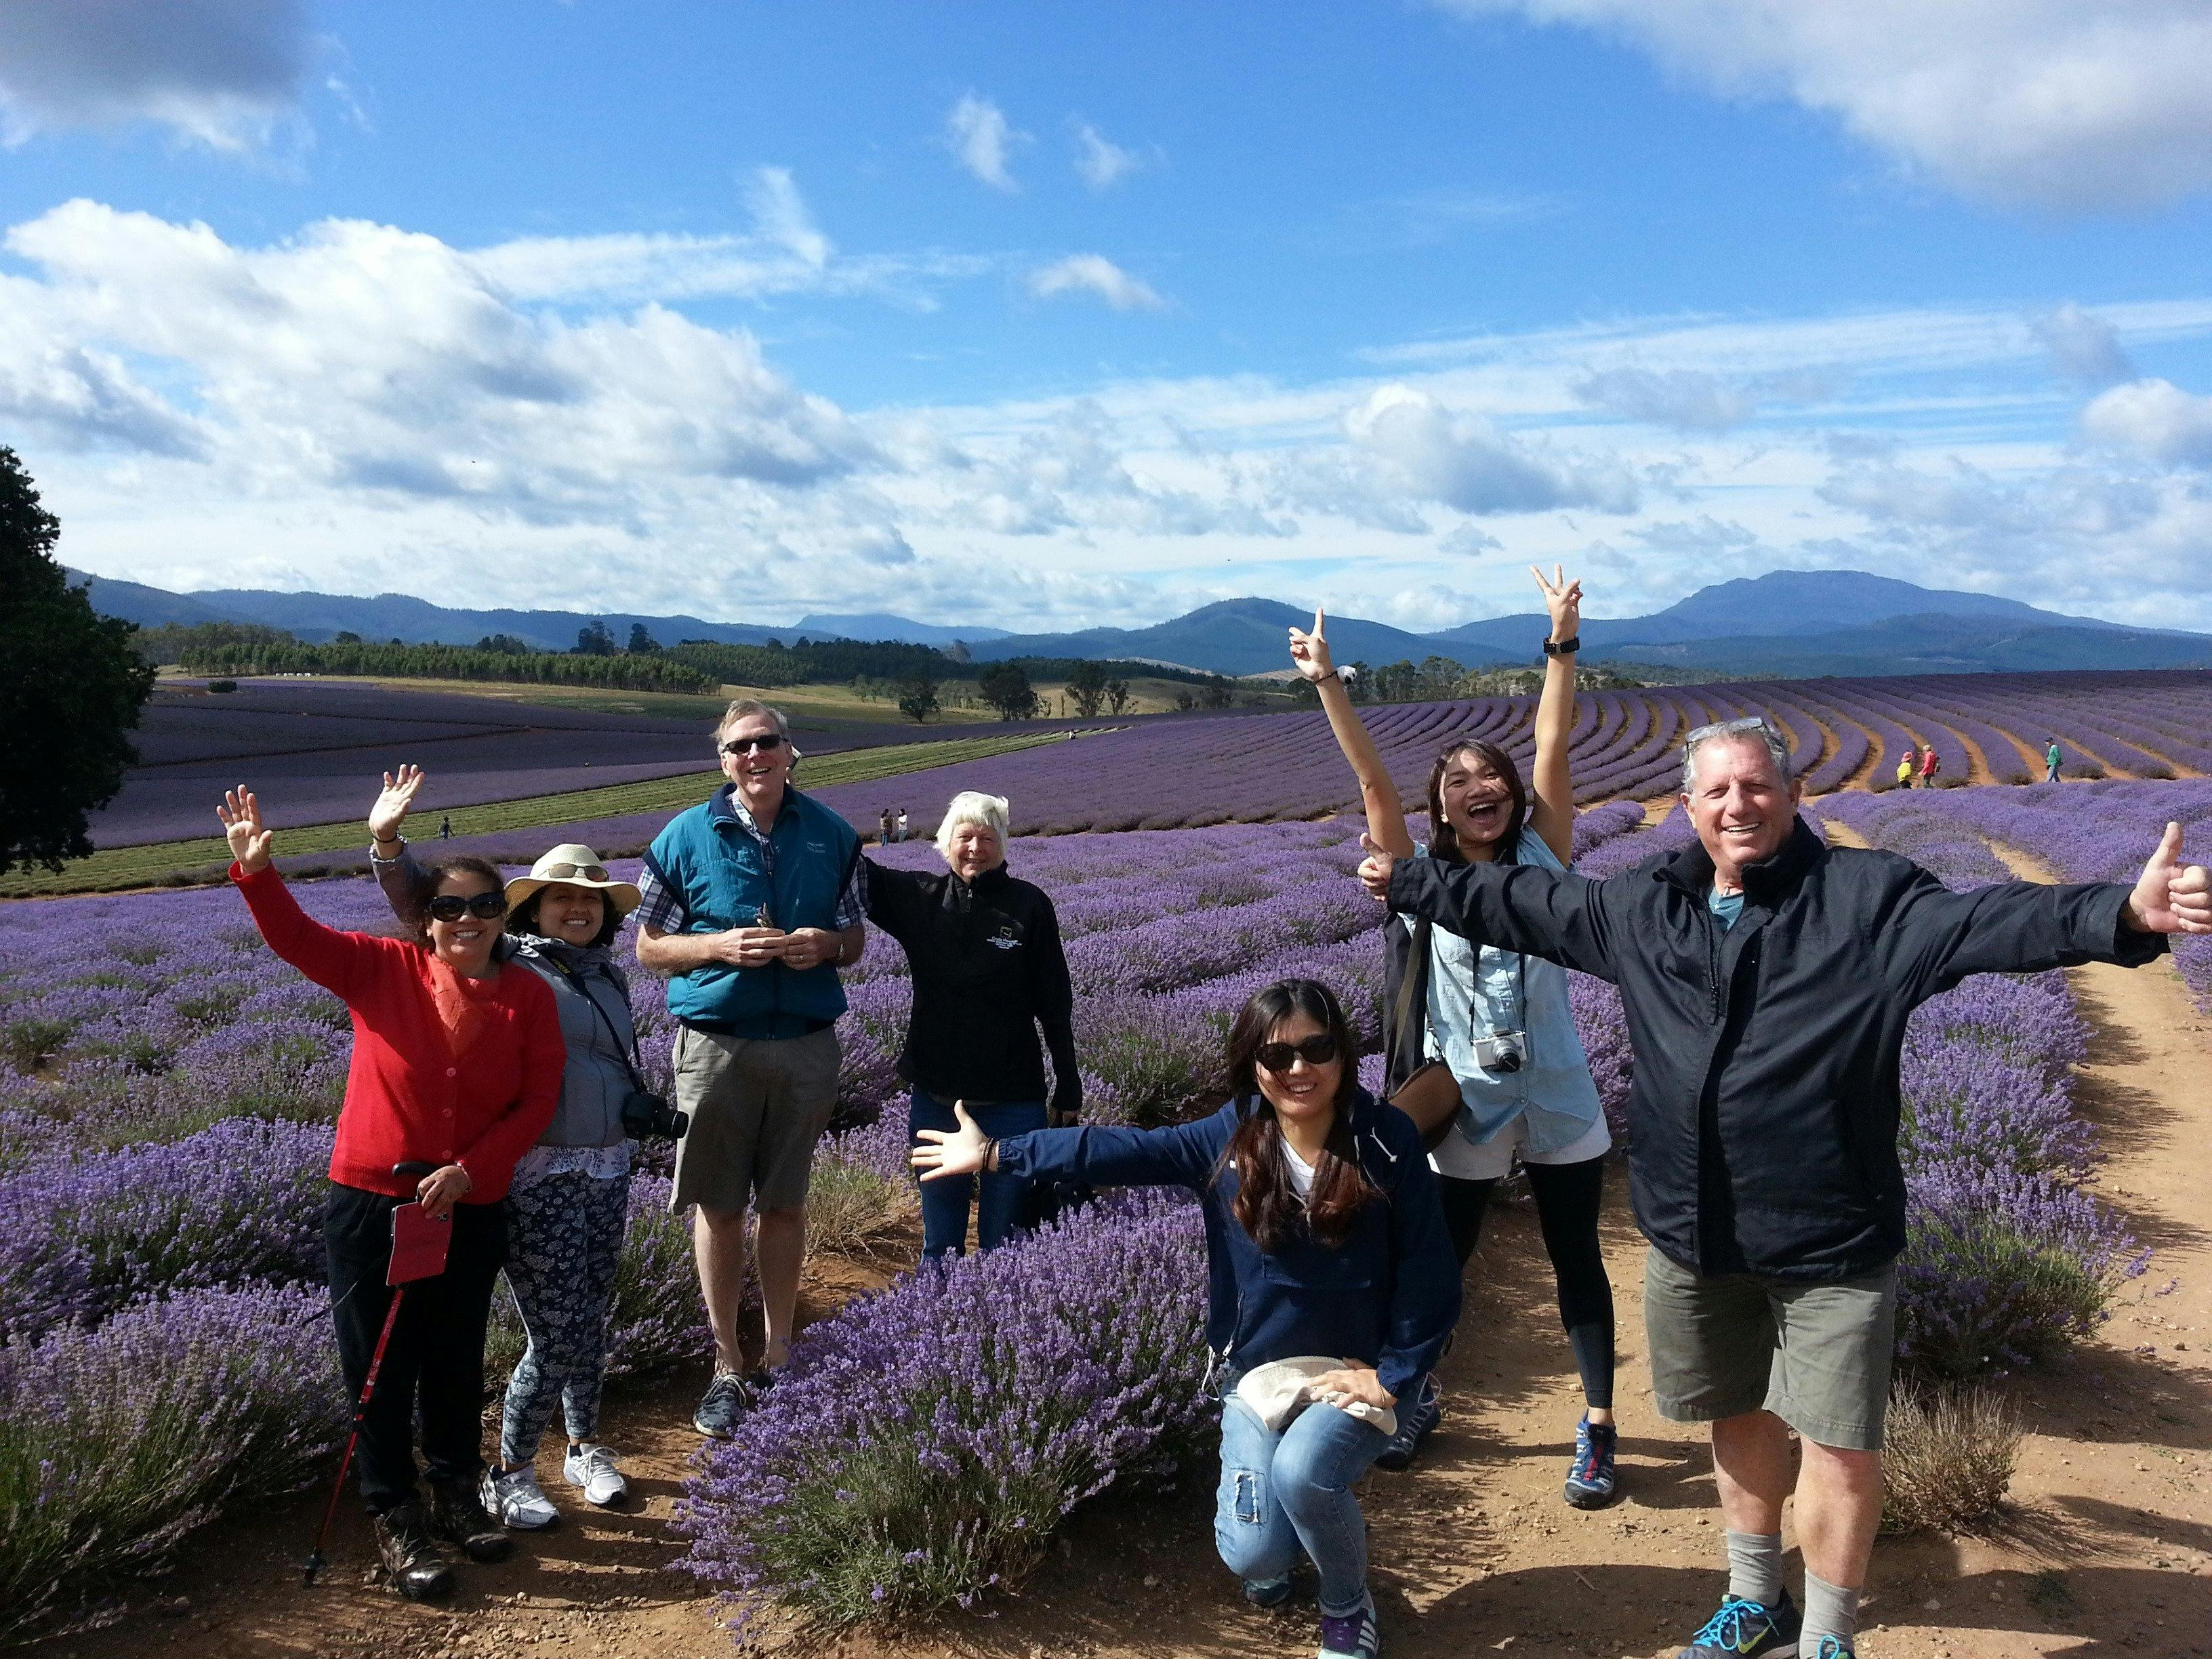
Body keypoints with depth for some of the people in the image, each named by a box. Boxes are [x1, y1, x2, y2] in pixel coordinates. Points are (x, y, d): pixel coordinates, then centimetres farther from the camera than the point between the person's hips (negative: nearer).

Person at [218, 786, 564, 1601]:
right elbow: (295, 936, -14)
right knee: (380, 1367, 8)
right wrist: (256, 869, -31)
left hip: (470, 1211, 2)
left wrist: (471, 1169, -16)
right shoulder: (381, 971, -5)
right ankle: (394, 1520, 24)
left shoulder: (528, 994, -3)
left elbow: (538, 1099, -5)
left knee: (457, 1360, 16)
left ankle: (457, 1494, 36)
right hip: (370, 1204, -1)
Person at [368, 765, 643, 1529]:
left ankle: (585, 1448, 38)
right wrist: (388, 844, -26)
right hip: (536, 1178, -6)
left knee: (589, 1324, 17)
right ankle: (509, 1476, 21)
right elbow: (424, 907, -13)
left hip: (607, 1170, 6)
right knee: (552, 1342, -1)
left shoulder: (610, 975, 12)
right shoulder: (505, 963, -6)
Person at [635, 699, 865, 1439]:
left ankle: (778, 1356, 26)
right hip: (717, 1043, -1)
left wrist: (825, 945, -11)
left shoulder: (832, 836, 5)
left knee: (786, 1205, 11)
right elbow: (649, 946, 2)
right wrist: (722, 945, -15)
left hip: (807, 1045, 2)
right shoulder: (686, 837, -1)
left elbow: (856, 939, 12)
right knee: (719, 1206, 4)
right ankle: (727, 1367, 18)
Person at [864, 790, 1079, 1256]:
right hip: (935, 1095, 2)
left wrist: (1069, 1092, 1)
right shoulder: (918, 898, 1)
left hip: (1013, 1100, -2)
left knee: (1003, 1241, 7)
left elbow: (1055, 1006, -1)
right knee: (939, 1241, 14)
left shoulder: (1030, 906, -5)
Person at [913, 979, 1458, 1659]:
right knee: (1251, 1556, -13)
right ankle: (1279, 1540, 28)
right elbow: (1123, 1151, -5)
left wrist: (1394, 1378, -11)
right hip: (1256, 1372, 2)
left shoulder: (1387, 1141, -13)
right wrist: (996, 1155, -6)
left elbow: (1430, 1274, -10)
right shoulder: (1233, 1136, -6)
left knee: (1299, 1470, -31)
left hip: (1352, 1373, -2)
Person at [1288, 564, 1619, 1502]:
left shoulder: (1542, 860, -1)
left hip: (1558, 1105, 1)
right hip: (1462, 1109, 0)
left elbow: (1553, 752, -11)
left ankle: (1597, 1429, 28)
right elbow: (1373, 781, -13)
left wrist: (1562, 646, -19)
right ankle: (1415, 1399, 36)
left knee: (1577, 1261, 11)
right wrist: (1327, 686, -21)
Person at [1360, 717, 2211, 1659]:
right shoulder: (1638, 907, 4)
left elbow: (1987, 921, -24)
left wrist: (2124, 915, -41)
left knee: (1840, 1443, 1)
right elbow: (1521, 904, 17)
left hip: (1831, 1239, -4)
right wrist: (1409, 882, 23)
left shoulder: (1868, 898, -9)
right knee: (1738, 1415, 21)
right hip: (1693, 1232, 4)